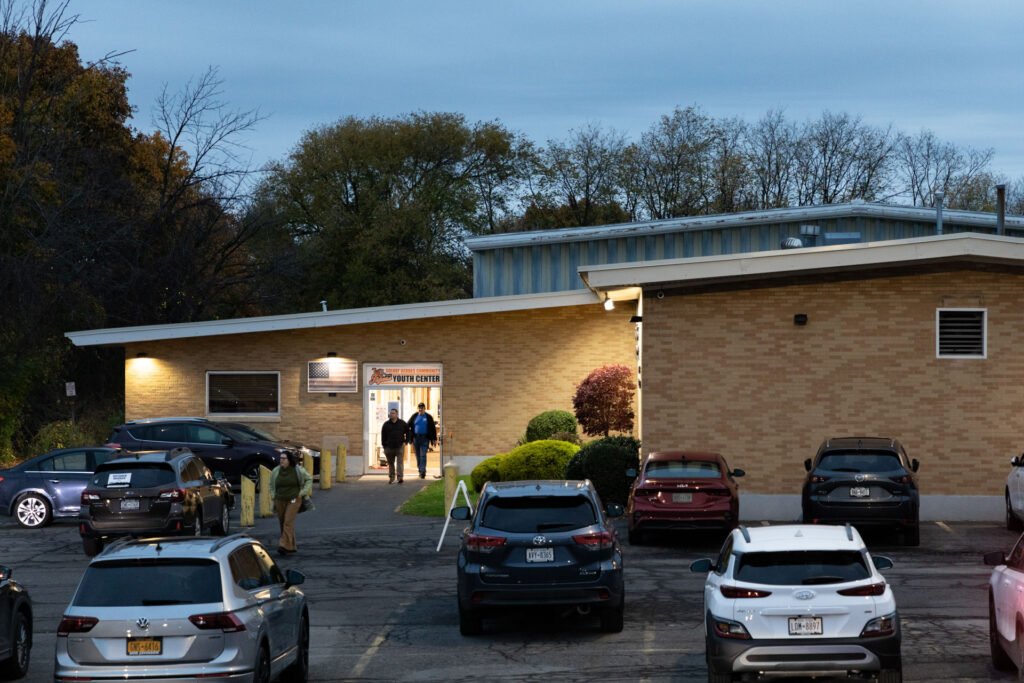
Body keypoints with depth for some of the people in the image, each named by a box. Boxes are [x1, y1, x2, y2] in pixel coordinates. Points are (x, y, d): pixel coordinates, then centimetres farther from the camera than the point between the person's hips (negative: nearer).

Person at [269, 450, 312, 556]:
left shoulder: (298, 470, -6)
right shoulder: (276, 471, 3)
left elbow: (309, 479, 8)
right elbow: (271, 484, 22)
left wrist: (303, 492, 0)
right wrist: (273, 496, 11)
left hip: (293, 501, -4)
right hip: (280, 501, 4)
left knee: (288, 522, -16)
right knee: (282, 524, 8)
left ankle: (284, 546, -22)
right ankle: (292, 546, 21)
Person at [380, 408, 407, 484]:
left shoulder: (402, 423, 4)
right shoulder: (386, 424, 5)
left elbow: (407, 432, 15)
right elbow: (383, 436, 8)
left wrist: (405, 441, 4)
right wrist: (384, 447, 3)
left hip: (400, 446, -2)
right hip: (389, 447, 2)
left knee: (400, 462, -11)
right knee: (390, 463, 9)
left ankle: (400, 477, -16)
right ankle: (391, 478, 20)